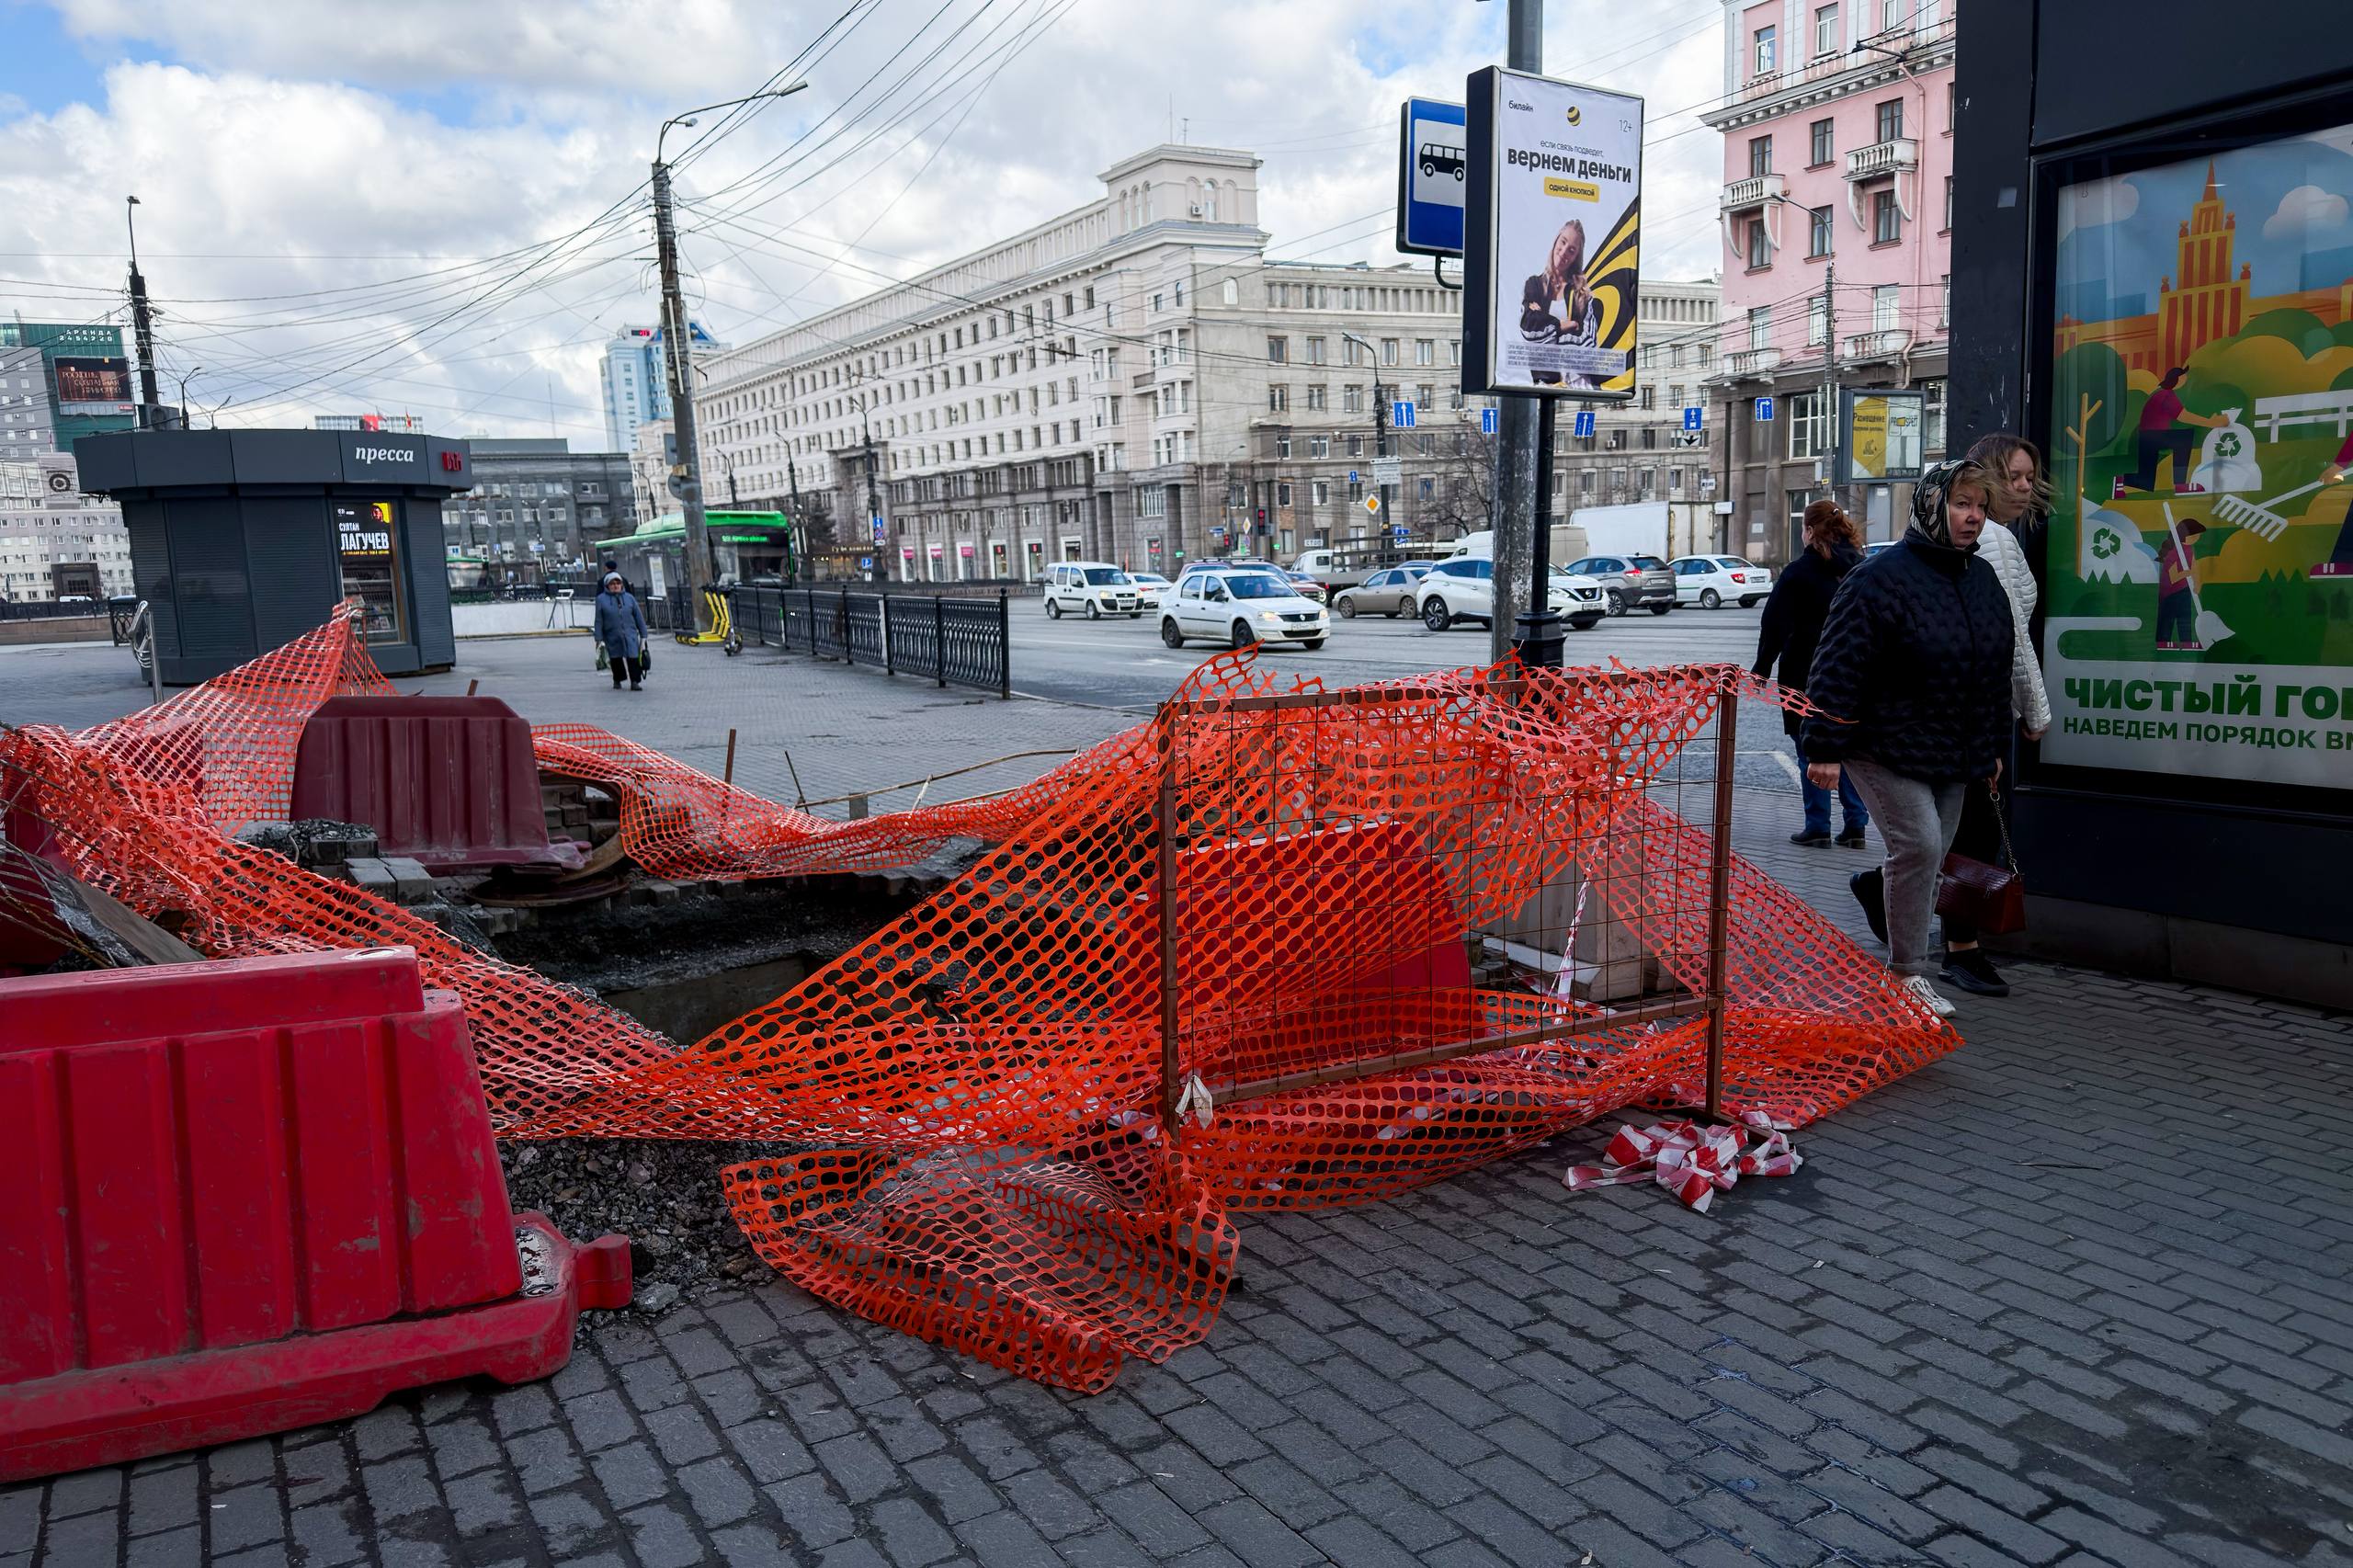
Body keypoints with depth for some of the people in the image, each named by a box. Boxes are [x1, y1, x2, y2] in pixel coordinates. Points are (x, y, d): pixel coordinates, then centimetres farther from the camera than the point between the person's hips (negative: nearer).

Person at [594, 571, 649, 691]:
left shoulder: (629, 598, 9)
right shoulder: (601, 599, 4)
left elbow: (639, 617, 11)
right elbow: (599, 621, 1)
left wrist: (643, 635, 7)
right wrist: (599, 639, -3)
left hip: (630, 635, 1)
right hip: (612, 637, 0)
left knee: (633, 657, -11)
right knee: (616, 659, 6)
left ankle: (635, 682, -9)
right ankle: (617, 681, 25)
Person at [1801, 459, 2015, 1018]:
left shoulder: (1983, 579, 11)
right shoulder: (1881, 578, -14)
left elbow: (1997, 670, 20)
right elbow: (1840, 668, -16)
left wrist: (1994, 747, 21)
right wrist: (1826, 749, -19)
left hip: (1953, 754, 7)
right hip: (1887, 747, -7)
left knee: (1930, 856, 9)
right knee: (1919, 846, -12)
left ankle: (1875, 888, 36)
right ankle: (1907, 972, 0)